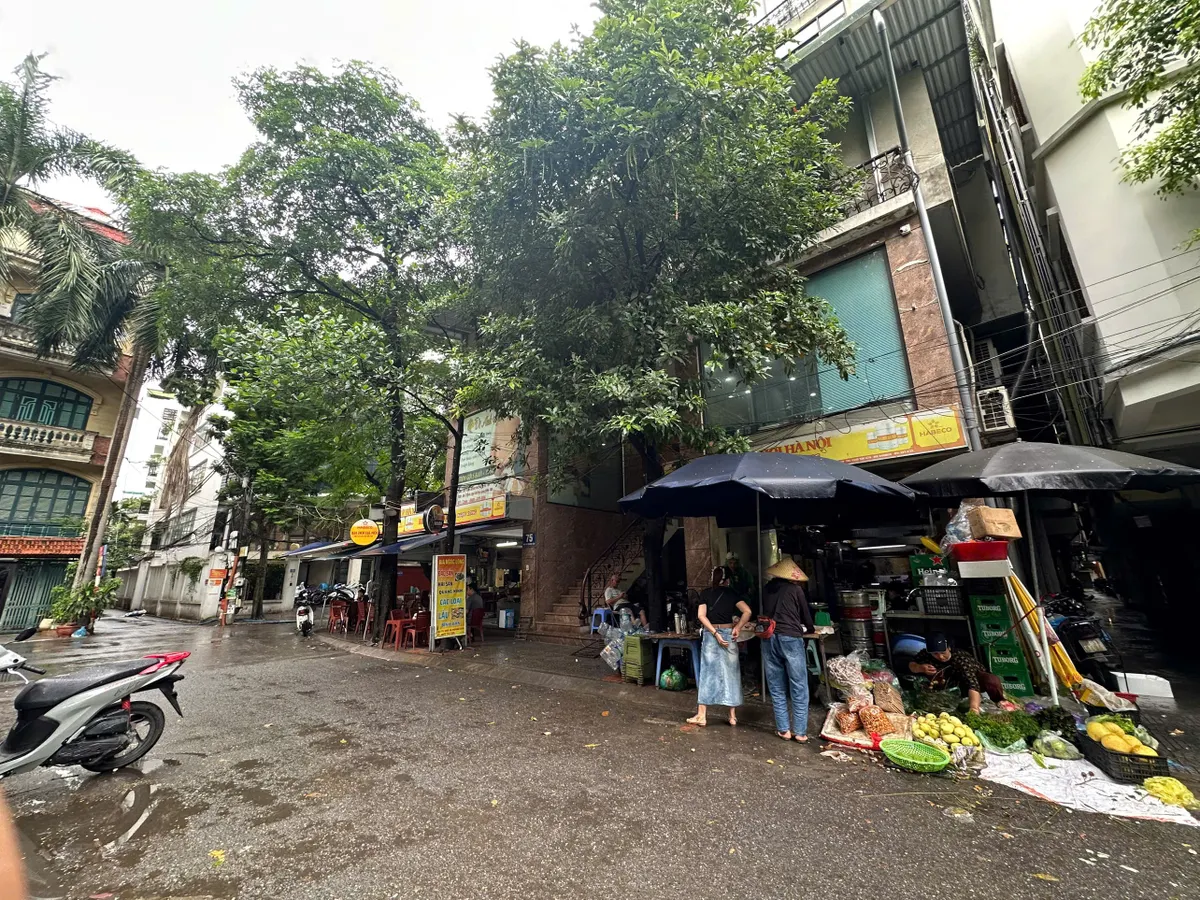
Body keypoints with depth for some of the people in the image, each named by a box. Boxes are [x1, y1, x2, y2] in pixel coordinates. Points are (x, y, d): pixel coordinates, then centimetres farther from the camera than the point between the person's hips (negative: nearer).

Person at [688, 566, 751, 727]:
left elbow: (701, 615, -8)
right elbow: (747, 611, -12)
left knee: (707, 673, 4)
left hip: (710, 635, 0)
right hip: (728, 634, 0)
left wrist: (715, 633, -10)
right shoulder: (732, 593, 1)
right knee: (730, 673, 10)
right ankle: (732, 716, 17)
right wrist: (737, 628, -4)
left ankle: (701, 715, 6)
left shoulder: (706, 594, 3)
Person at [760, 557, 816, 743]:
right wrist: (810, 629, 35)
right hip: (790, 638, -3)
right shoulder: (795, 589, 3)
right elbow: (806, 613, 14)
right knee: (799, 688, 7)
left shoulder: (767, 589, 13)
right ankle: (800, 731, 10)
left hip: (769, 639, 4)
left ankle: (784, 730, 17)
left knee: (776, 688, 11)